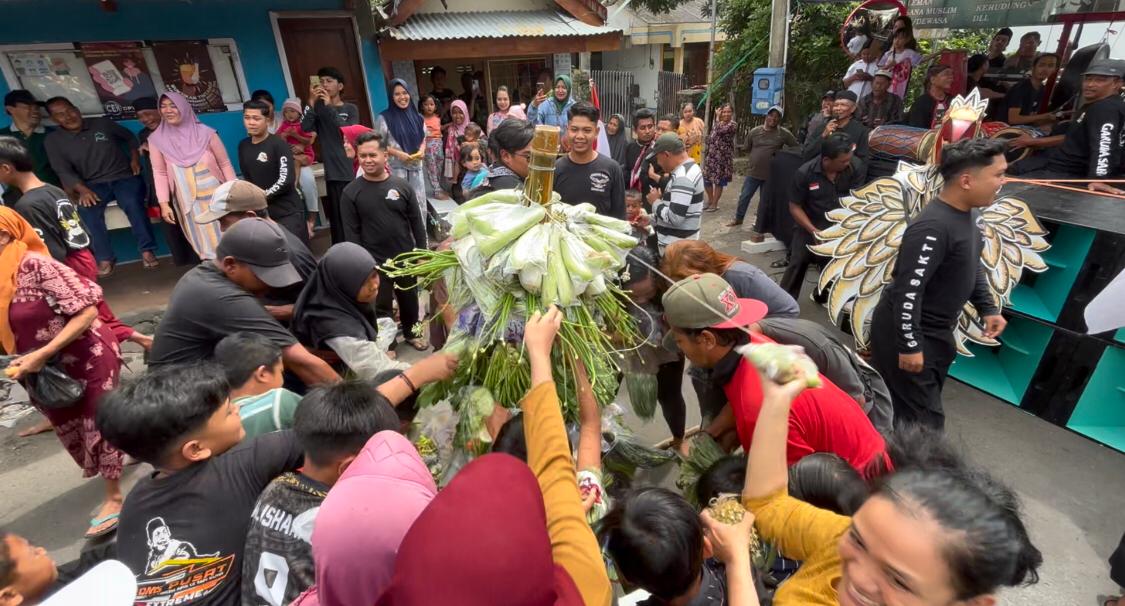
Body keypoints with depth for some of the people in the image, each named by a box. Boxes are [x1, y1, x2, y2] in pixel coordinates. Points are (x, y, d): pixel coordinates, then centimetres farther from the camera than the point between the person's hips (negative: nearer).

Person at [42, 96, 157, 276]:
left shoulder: (102, 123, 5)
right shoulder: (52, 140, 5)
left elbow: (130, 138, 18)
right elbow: (63, 170, -3)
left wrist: (135, 159, 0)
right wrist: (82, 189, -21)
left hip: (124, 177, -1)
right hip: (94, 184, 1)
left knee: (132, 202, -35)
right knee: (86, 209, -31)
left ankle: (147, 250, -27)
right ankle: (105, 258, -25)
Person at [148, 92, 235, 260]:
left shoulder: (205, 133, -1)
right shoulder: (157, 139, 2)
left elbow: (225, 164, 1)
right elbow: (159, 173, 3)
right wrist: (164, 204, -4)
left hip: (216, 196, -1)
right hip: (188, 202, 1)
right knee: (204, 243, 3)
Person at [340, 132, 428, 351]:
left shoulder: (402, 186, -2)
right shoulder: (351, 193, -6)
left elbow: (417, 223, 3)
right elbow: (351, 234, -6)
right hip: (374, 263, -2)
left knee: (409, 299, 18)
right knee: (381, 306, 7)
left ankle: (410, 333, 42)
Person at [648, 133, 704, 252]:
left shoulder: (683, 178, -22)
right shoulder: (690, 169, 12)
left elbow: (674, 218, -28)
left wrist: (656, 202, -12)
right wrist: (651, 219, 13)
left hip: (676, 247, -10)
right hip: (679, 243, 10)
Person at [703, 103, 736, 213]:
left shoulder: (733, 124, -9)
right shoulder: (718, 123, 12)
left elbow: (720, 130, -25)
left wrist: (718, 118, -12)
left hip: (723, 156, -6)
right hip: (711, 156, 6)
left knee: (719, 181, 2)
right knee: (706, 178, 8)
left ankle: (714, 204, 15)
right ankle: (710, 200, 28)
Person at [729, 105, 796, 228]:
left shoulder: (784, 133, -7)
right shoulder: (754, 131, -1)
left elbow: (796, 148, 0)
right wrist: (755, 159, 12)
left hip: (771, 174, -1)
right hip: (753, 172, 1)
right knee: (744, 197, 6)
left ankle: (759, 225, 24)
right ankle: (738, 219, 26)